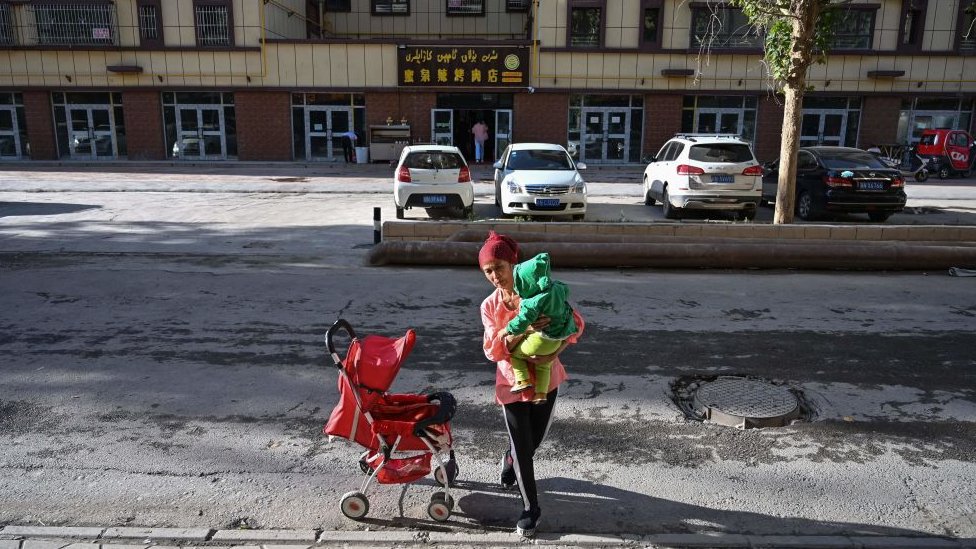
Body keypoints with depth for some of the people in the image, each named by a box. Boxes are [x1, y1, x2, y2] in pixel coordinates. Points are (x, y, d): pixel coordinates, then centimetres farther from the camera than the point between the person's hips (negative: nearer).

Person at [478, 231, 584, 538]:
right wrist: (523, 331, -29)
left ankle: (510, 460, 52)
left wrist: (553, 354, -24)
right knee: (522, 446, 3)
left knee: (537, 438, 18)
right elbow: (493, 351, -13)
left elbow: (576, 323, -10)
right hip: (512, 382, 0)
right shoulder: (489, 306, -7)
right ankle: (530, 508, 22)